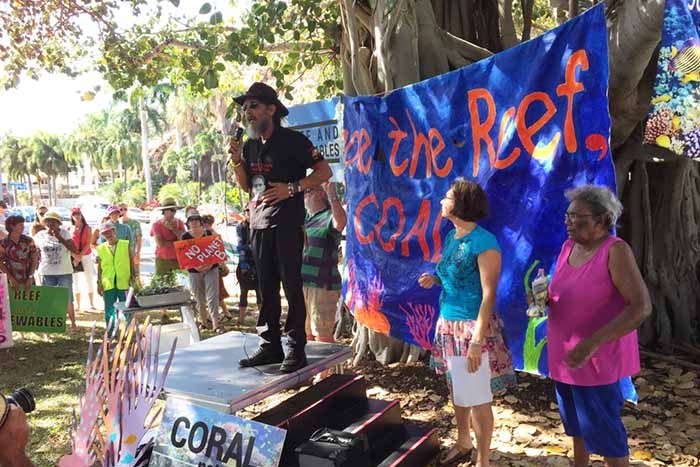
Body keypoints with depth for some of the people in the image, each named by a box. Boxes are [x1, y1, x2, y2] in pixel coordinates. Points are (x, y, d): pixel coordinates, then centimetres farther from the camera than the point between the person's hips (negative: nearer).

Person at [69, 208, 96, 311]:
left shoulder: (87, 228, 2)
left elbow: (88, 244, -4)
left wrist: (80, 255, -13)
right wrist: (75, 256, -11)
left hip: (86, 256, -1)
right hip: (73, 257, 1)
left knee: (89, 279, -2)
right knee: (75, 281, 3)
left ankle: (91, 304, 1)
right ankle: (77, 305, 9)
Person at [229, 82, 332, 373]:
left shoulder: (292, 140, -5)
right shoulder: (250, 146, 15)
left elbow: (324, 172, -7)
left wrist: (291, 188, -15)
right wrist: (237, 161, 4)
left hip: (287, 223, -7)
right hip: (259, 223, 7)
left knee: (291, 286, -3)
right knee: (266, 288, 10)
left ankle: (296, 349, 4)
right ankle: (271, 346, 18)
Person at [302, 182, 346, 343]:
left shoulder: (330, 217, -8)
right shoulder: (302, 217, 15)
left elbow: (341, 222, -30)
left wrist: (333, 196, -45)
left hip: (323, 285, -8)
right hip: (301, 283, 8)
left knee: (322, 336, -4)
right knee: (305, 334, 17)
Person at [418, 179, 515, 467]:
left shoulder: (484, 243, -18)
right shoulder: (451, 237, 7)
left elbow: (489, 295, -20)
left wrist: (477, 341, -22)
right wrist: (435, 280, 0)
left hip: (471, 327, -8)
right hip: (448, 323, 8)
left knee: (477, 398, 4)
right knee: (456, 390, 21)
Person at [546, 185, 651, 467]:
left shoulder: (615, 251, -18)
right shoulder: (568, 247, 3)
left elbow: (642, 306, -24)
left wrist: (592, 343, -31)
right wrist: (544, 299, -7)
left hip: (597, 359, -7)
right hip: (565, 354, 7)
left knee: (603, 430, 4)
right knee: (575, 421, 21)